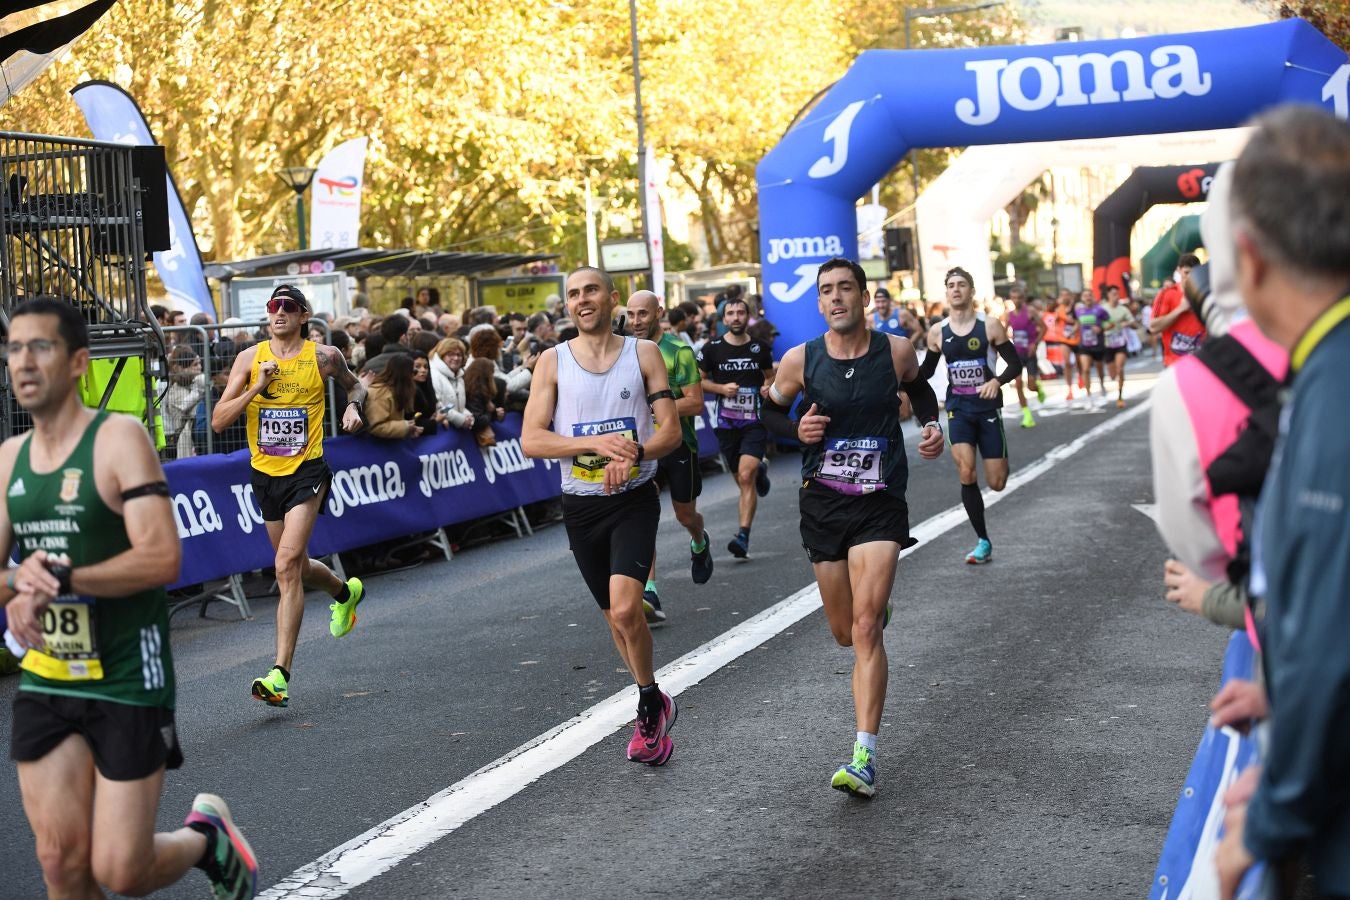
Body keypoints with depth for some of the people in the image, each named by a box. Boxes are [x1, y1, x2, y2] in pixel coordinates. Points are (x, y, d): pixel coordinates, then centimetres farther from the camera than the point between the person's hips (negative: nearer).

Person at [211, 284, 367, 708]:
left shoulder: (324, 356, -2)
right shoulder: (250, 358, 0)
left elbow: (354, 384, 20)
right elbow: (218, 421, -5)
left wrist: (353, 406, -1)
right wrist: (256, 388, -17)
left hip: (307, 471, -4)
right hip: (265, 473, 4)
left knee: (287, 566, -18)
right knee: (298, 567, 18)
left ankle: (280, 674, -19)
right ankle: (345, 592, 53)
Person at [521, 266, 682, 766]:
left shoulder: (643, 354, 0)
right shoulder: (553, 360, 0)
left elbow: (670, 430, -5)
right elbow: (530, 441, -7)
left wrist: (633, 454, -24)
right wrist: (596, 443, -20)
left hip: (634, 499, -2)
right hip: (581, 505, 2)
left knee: (625, 608, -19)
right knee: (616, 615, 12)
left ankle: (650, 702, 3)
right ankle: (655, 708, 32)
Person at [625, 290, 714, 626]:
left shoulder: (679, 351, -11)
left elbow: (695, 403, -16)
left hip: (678, 444, -3)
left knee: (685, 515, 14)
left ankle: (699, 543, 51)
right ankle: (649, 593, -17)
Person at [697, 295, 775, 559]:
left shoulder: (760, 348, 3)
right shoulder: (712, 348, -1)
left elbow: (770, 376, 18)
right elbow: (697, 380, 5)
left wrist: (769, 387, -4)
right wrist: (721, 388, -11)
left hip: (755, 421, -1)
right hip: (726, 423, 1)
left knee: (746, 477, -18)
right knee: (742, 479, 11)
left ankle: (743, 536, -18)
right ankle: (760, 470, 49)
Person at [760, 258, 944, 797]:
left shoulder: (896, 352, -3)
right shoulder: (800, 360, -5)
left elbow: (919, 387, 20)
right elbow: (768, 410, 11)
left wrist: (931, 424, 1)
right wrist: (797, 431, -10)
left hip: (880, 504, -2)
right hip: (822, 502, 2)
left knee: (865, 627, -16)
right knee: (845, 632, 13)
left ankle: (865, 758, -17)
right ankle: (879, 606, 53)